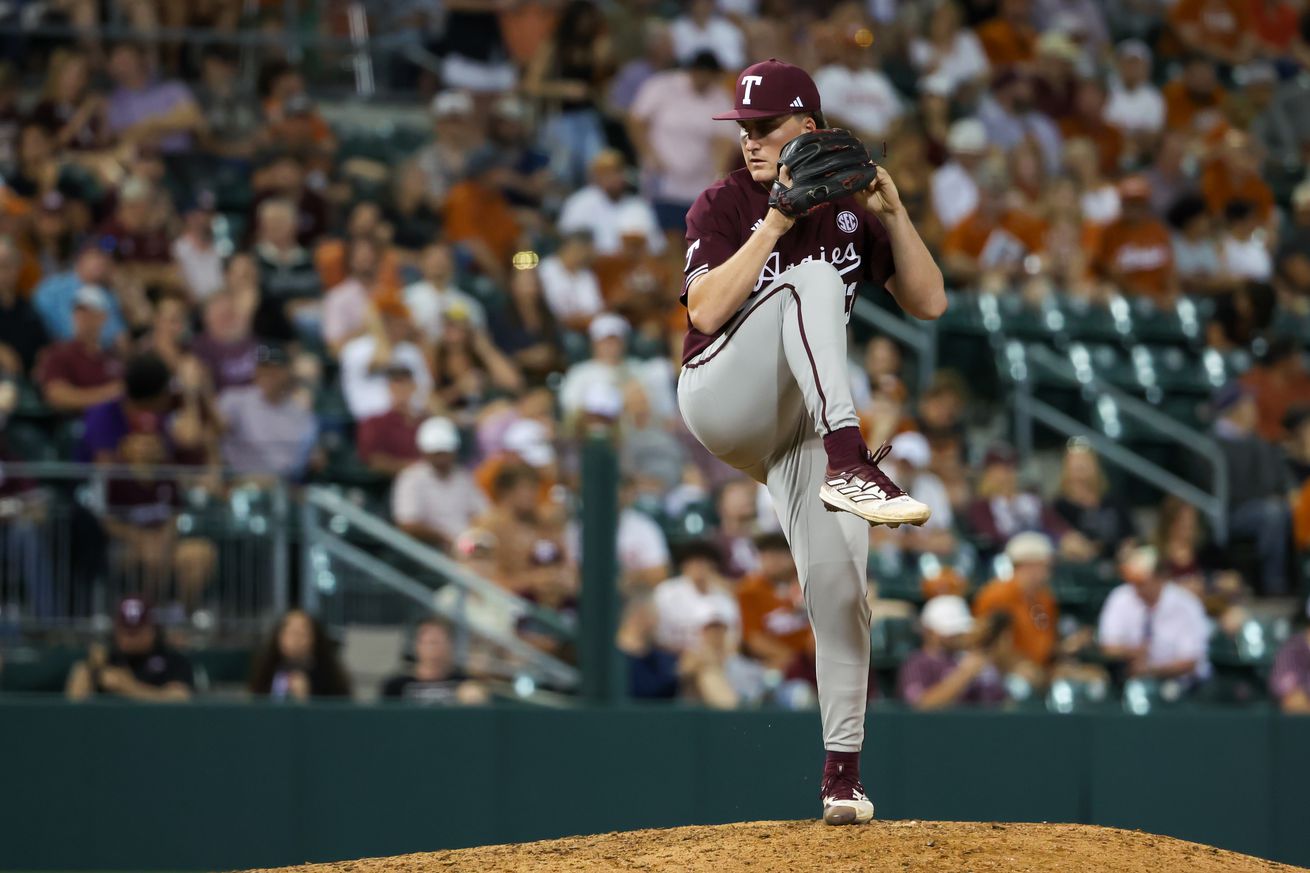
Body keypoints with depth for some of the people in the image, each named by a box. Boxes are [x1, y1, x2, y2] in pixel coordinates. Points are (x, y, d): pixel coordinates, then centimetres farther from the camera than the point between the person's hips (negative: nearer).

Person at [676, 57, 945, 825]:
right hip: (722, 398, -4)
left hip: (803, 427, 4)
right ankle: (850, 465, -48)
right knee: (810, 280, -29)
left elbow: (929, 302, 2)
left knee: (838, 581, -10)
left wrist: (893, 211, -9)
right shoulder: (723, 205, -2)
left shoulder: (852, 211, 8)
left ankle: (843, 770, 1)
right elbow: (705, 311, -17)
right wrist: (776, 223, -21)